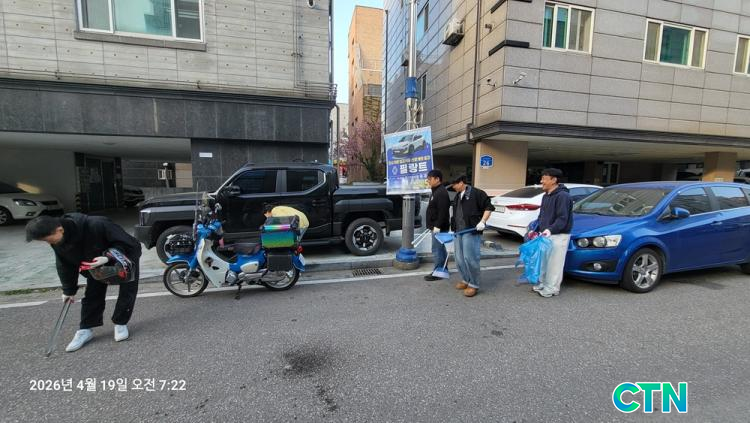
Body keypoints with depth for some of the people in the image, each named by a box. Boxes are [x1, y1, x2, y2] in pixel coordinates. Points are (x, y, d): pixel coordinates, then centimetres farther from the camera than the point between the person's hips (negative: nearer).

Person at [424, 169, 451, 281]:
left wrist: (437, 226, -25)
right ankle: (443, 269, 29)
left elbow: (443, 212, -25)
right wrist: (432, 225, 21)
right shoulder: (436, 191, 16)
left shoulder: (441, 193, -17)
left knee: (437, 250, -5)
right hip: (436, 226, 11)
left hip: (439, 227, -11)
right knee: (441, 248, 18)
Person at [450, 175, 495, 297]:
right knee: (459, 259, 11)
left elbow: (488, 207, -7)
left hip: (471, 231, -8)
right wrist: (454, 227, 24)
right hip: (458, 232, 8)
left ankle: (474, 285, 7)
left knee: (470, 258, -7)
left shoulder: (476, 193, -7)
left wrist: (482, 221, -17)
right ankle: (467, 280, 28)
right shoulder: (457, 196, 19)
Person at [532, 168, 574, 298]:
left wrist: (551, 229, -33)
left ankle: (552, 288, 9)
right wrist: (535, 229, 14)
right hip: (545, 234, 9)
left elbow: (562, 218, -21)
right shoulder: (546, 196, 14)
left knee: (555, 263, -1)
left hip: (559, 236, -9)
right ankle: (542, 283, 27)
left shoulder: (563, 196, -15)